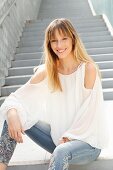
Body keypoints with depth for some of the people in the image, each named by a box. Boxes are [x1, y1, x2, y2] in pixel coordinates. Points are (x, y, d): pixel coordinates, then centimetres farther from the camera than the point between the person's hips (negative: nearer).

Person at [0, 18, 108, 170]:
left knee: (62, 152, -38)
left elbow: (88, 113, -14)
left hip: (87, 141, -5)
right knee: (14, 117, -9)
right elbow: (17, 96, -5)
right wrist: (12, 113, -26)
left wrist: (68, 137, -13)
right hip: (59, 137, 5)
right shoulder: (46, 71, -3)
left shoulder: (88, 69, -15)